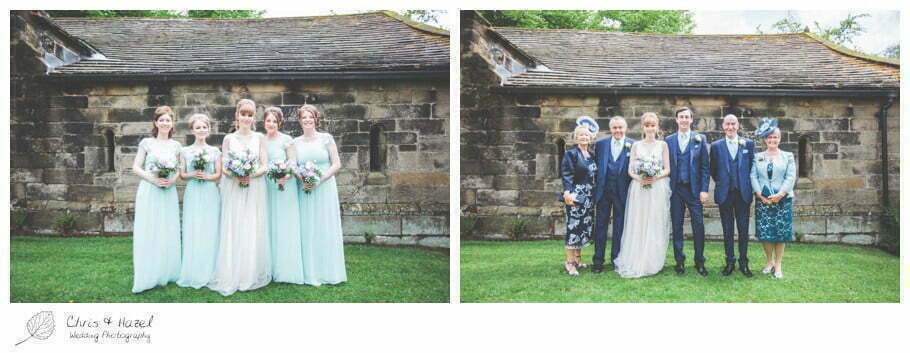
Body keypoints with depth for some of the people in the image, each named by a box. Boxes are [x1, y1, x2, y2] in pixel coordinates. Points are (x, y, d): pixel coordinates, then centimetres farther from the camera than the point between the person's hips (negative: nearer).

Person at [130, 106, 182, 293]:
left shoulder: (176, 145, 9)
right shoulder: (147, 143, 1)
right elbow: (136, 168, -1)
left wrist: (173, 179, -9)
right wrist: (153, 179, -15)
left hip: (169, 193, 3)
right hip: (149, 192, -3)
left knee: (168, 234, 5)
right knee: (148, 234, -3)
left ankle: (166, 274, 16)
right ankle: (147, 277, 3)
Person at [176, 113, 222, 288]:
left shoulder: (215, 151, 7)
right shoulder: (185, 151, 7)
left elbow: (218, 174, 5)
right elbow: (182, 175, 7)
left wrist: (207, 176, -13)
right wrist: (192, 174, -12)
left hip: (210, 194, 0)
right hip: (192, 194, 0)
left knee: (210, 231, 0)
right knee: (192, 232, -1)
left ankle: (209, 273, 8)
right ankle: (193, 274, 5)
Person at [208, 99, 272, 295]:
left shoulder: (259, 138, 6)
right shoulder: (229, 139, 6)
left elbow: (265, 166, 1)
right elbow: (224, 168, 1)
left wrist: (251, 175, -18)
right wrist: (235, 175, -19)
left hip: (254, 189, 0)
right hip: (233, 189, 0)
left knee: (252, 230, 1)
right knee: (232, 230, -1)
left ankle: (252, 276, 9)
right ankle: (231, 277, 4)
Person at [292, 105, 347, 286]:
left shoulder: (326, 138, 0)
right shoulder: (296, 142, 8)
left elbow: (336, 164, -3)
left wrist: (319, 181, -13)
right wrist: (302, 181, -10)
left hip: (324, 188, -2)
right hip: (304, 190, 2)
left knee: (326, 228, 1)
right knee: (307, 229, 2)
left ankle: (328, 272, 9)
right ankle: (310, 273, 9)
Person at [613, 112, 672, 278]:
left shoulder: (662, 145, 7)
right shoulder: (636, 145, 9)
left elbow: (667, 169, 4)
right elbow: (630, 169, 6)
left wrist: (655, 177, -14)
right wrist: (639, 178, -14)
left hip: (658, 190, -1)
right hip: (639, 190, 1)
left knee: (655, 225, 0)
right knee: (638, 225, -1)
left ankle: (652, 263, 7)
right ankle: (635, 263, 4)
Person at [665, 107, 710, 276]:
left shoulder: (700, 139, 4)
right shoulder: (669, 140, 7)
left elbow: (704, 167, 1)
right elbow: (666, 166, 6)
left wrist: (704, 189, -6)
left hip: (694, 189, -1)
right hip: (675, 189, 1)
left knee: (698, 226, -1)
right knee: (677, 226, 6)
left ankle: (699, 262, 10)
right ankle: (679, 260, 15)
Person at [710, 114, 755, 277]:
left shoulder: (749, 144, 5)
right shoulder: (716, 146, 4)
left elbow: (752, 167, 9)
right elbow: (713, 169, 10)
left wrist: (748, 186, 5)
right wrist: (720, 183, 5)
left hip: (743, 192, 0)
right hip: (724, 193, 0)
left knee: (744, 230, 4)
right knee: (727, 230, 6)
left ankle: (744, 263, 14)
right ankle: (730, 262, 14)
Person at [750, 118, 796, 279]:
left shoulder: (788, 156, 6)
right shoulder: (758, 157, 9)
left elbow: (791, 177, -2)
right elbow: (753, 176, 1)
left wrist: (780, 194, -14)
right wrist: (760, 194, -12)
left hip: (782, 200, -1)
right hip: (763, 200, 1)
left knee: (781, 232, 1)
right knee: (764, 232, 2)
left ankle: (778, 264, 10)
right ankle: (769, 261, 18)